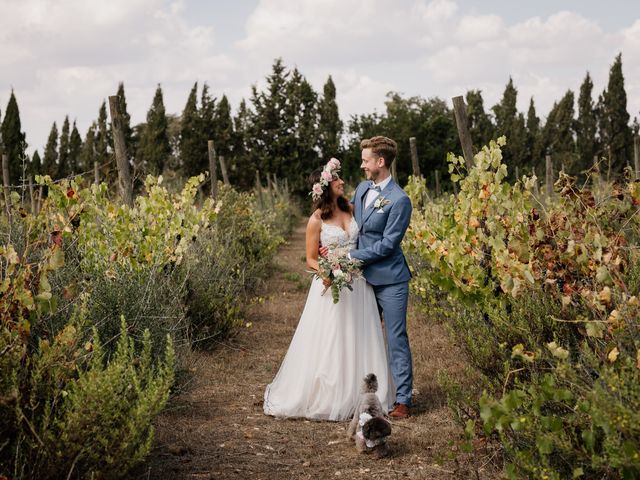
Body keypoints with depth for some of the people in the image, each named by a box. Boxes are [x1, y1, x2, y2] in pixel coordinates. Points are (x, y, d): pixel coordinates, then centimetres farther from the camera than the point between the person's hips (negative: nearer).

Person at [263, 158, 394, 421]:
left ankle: (356, 396, 21)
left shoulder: (350, 210, 6)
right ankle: (326, 397, 14)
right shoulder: (317, 219, -8)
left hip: (358, 285, 5)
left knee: (359, 342, 9)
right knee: (329, 344, 1)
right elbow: (311, 259, -4)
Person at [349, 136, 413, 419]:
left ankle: (403, 400, 2)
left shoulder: (399, 200, -16)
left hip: (390, 281, -7)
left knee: (396, 339, -3)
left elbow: (387, 244, -18)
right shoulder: (362, 189, 7)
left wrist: (350, 256, -16)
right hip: (364, 277, 8)